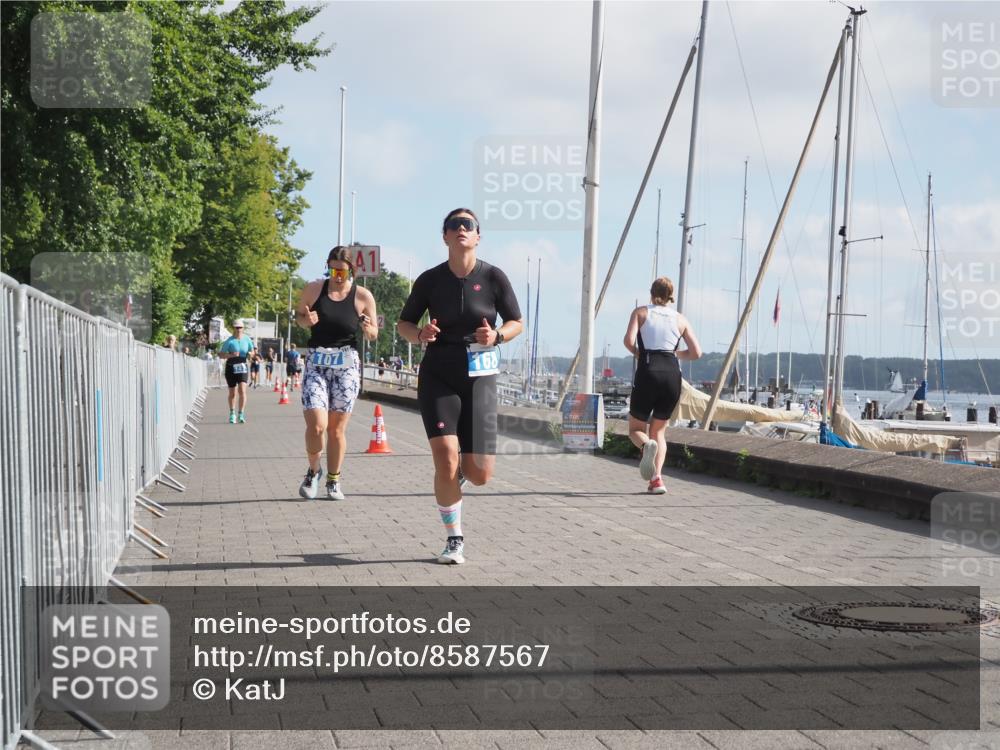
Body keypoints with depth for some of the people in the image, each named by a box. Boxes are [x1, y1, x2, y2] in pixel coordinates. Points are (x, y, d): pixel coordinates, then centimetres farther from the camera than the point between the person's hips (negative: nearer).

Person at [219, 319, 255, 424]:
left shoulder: (247, 339, 3)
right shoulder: (229, 341, -5)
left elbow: (252, 351, 17)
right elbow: (220, 355, -7)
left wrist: (250, 354, -7)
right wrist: (231, 355, -23)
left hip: (243, 367, 1)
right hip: (231, 368, -1)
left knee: (242, 390, -16)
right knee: (232, 392, 9)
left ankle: (241, 415, -13)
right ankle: (232, 414, 27)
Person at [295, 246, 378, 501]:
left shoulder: (363, 296, 0)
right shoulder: (313, 289, 1)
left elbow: (373, 335, 9)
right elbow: (298, 314, 16)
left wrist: (368, 328, -15)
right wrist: (306, 320, -7)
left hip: (347, 365, 0)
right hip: (316, 363, 0)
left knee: (337, 428, 4)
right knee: (316, 426, -12)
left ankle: (333, 480, 20)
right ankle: (313, 471, 15)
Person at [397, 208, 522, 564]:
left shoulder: (493, 278, -4)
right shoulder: (430, 280, -3)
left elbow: (516, 323, 6)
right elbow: (403, 324, 8)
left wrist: (497, 336, -15)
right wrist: (419, 334, -15)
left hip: (479, 378, 1)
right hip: (438, 377, -1)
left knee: (479, 475, -1)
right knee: (446, 460, -18)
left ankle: (461, 469, 39)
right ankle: (454, 539, 1)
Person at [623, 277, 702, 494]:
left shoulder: (641, 312, 9)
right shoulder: (680, 319, 15)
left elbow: (629, 340, -7)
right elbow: (696, 352, 8)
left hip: (648, 372, -2)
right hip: (672, 373, 2)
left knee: (636, 429, 12)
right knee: (658, 430, 17)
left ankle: (647, 446, -26)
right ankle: (656, 479, -2)